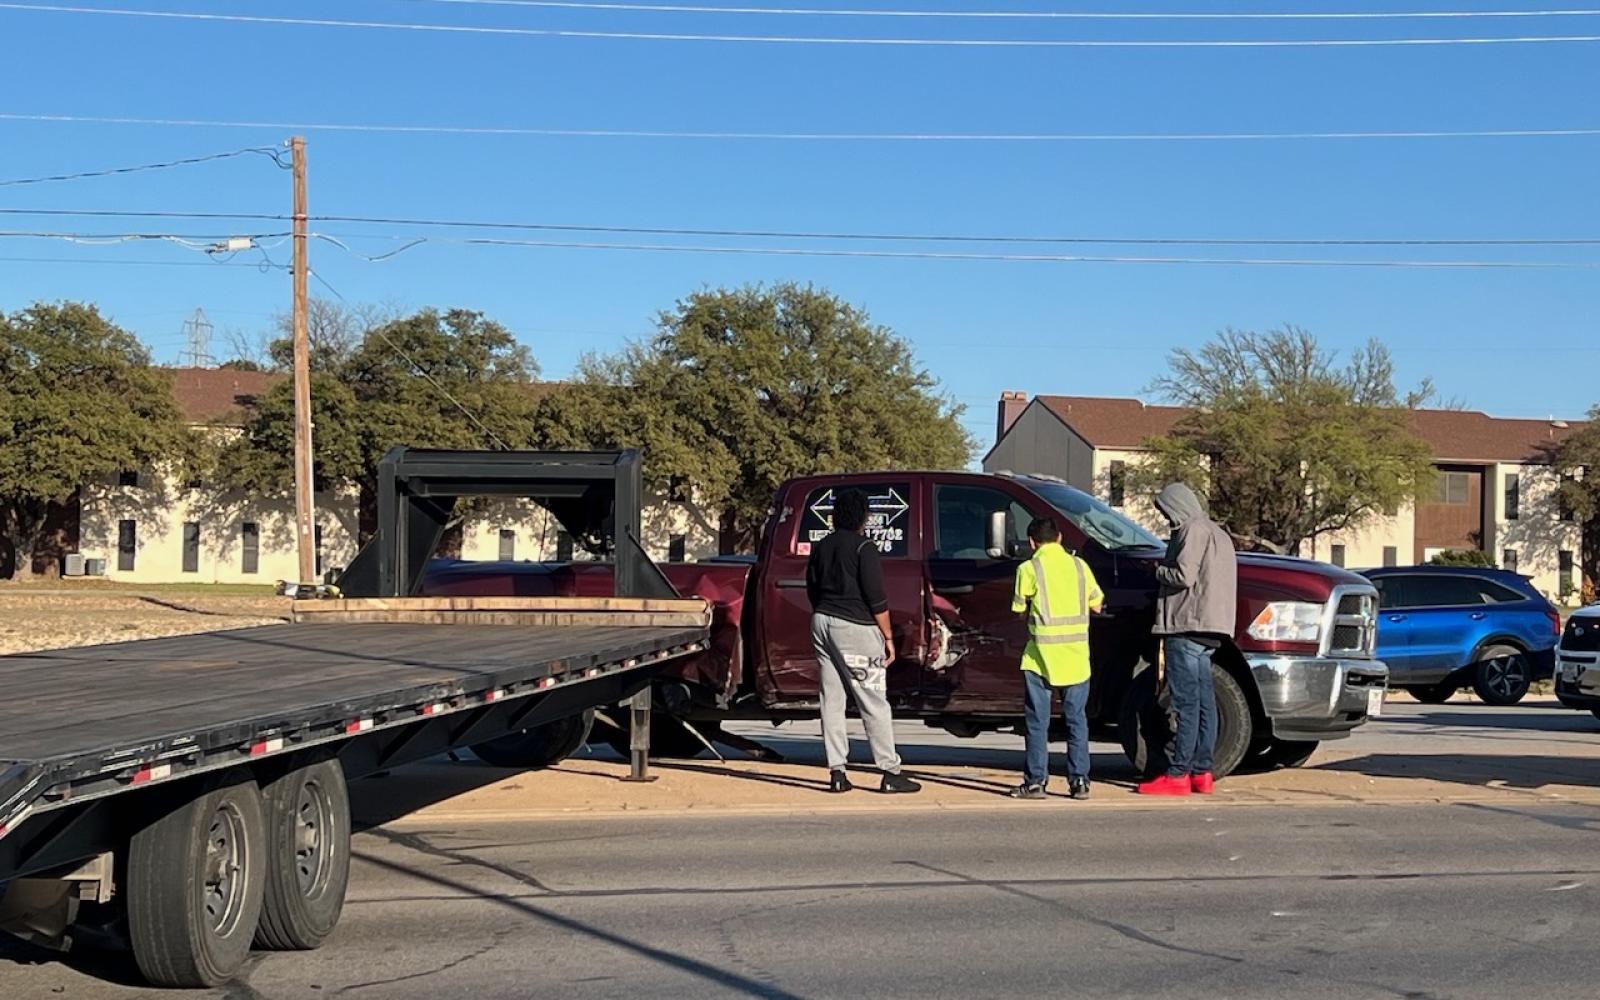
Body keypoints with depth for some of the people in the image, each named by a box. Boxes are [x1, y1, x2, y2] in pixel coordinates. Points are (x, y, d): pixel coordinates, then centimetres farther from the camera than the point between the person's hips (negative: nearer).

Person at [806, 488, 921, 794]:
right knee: (874, 703, -3)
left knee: (831, 700, 7)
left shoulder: (820, 547, 11)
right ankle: (890, 773, -3)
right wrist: (888, 637, -8)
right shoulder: (863, 547, -10)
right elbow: (876, 597, -13)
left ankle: (837, 772, 5)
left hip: (822, 622, 7)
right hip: (855, 627, -7)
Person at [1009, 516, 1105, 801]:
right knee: (1076, 719, 9)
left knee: (1038, 721, 3)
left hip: (1042, 655, -3)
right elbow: (1097, 605, 12)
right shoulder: (1079, 566, 6)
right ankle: (1079, 781, 7)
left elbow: (1019, 608, 1)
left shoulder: (1029, 569, -5)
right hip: (1076, 655, 3)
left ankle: (1036, 781, 2)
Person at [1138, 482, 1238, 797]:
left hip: (1188, 626, -10)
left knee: (1186, 703, -11)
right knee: (1204, 702, 8)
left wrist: (1159, 571, 1)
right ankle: (1201, 771, 9)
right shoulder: (1218, 534, 24)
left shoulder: (1193, 530, -7)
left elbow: (1184, 576, -17)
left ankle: (1177, 774, -12)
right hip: (1208, 630, 10)